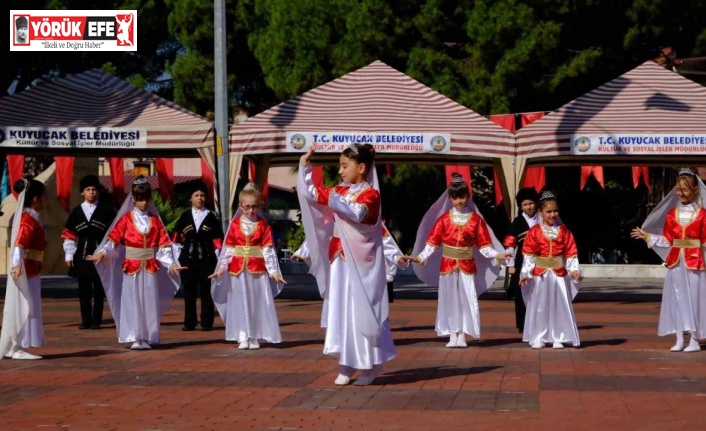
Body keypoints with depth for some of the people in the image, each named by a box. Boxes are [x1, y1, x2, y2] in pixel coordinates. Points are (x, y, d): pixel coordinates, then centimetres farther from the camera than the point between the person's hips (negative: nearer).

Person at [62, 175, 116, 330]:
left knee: (98, 289, 2)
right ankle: (86, 321, 12)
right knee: (84, 289, 5)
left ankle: (96, 321, 7)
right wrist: (68, 255, 2)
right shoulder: (76, 212, 8)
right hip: (82, 254, 3)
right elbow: (69, 236, 8)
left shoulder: (106, 210, 0)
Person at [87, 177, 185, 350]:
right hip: (132, 266, -2)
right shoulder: (126, 219, 1)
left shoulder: (155, 220, 8)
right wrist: (103, 252, -25)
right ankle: (135, 338, 2)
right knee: (132, 301, -2)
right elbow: (113, 238, -9)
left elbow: (163, 244, 6)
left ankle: (147, 338, 7)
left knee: (150, 301, 2)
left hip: (151, 267, 2)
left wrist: (171, 263, -2)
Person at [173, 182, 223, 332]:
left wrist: (217, 258, -3)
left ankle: (207, 323, 3)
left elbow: (217, 240, 4)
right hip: (188, 259, 1)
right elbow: (176, 238, 10)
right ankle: (189, 323, 9)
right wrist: (177, 256, 4)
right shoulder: (184, 218, 9)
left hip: (207, 259, -1)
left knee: (206, 291, -1)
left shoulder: (211, 218, 6)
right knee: (189, 291, 4)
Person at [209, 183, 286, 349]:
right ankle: (243, 337, 7)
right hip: (238, 268, 1)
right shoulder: (235, 224, 2)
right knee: (240, 303, 3)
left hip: (258, 269, -1)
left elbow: (268, 249, -2)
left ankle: (255, 337, 9)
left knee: (257, 303, 3)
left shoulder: (263, 225, 0)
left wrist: (273, 271, -6)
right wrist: (222, 267, -3)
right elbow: (228, 248, 4)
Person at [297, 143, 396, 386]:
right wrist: (305, 166, 11)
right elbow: (310, 194, 16)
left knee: (362, 312, -2)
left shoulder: (370, 193, -11)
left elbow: (357, 213, -30)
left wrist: (335, 200, -23)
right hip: (340, 260, 7)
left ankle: (371, 364, 8)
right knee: (340, 311, 6)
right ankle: (348, 364, 11)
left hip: (361, 263, -7)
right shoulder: (339, 191, 10)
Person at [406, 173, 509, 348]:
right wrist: (420, 257, -12)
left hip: (467, 266, 0)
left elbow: (484, 244, 0)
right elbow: (433, 242, -2)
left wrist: (496, 255, -15)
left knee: (467, 299, -3)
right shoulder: (444, 219, 0)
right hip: (447, 264, 1)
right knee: (449, 299, 4)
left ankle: (462, 336, 3)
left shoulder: (476, 219, 0)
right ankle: (452, 335, 10)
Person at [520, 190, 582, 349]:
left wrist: (574, 270, -9)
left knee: (560, 306, 4)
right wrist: (526, 272, -13)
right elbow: (528, 254, -5)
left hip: (559, 275, 1)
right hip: (540, 275, -1)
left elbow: (571, 253, 2)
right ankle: (538, 338, 13)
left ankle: (558, 338, 13)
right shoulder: (534, 232, -4)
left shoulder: (564, 231, 2)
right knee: (539, 306, 5)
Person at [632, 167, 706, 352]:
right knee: (677, 299, 4)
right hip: (676, 261, 3)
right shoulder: (671, 213, 6)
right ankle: (679, 340, 9)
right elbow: (667, 240, 8)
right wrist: (647, 236, 2)